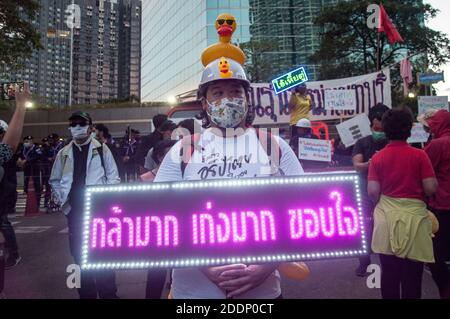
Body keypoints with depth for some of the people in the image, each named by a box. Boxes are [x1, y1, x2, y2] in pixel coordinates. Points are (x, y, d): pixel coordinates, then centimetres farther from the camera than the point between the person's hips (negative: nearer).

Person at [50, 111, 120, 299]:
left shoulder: (101, 149, 0)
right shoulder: (64, 153, 9)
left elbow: (113, 177, 0)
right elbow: (55, 180, 18)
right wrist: (60, 198, 4)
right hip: (74, 211, 4)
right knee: (79, 253, 12)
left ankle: (108, 293, 15)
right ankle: (86, 293, 27)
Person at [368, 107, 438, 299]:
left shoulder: (377, 157, -2)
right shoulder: (419, 155, -6)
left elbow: (372, 192, -6)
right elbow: (431, 188, -8)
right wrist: (419, 192, 14)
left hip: (387, 217, 1)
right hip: (414, 216, -1)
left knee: (389, 272, 11)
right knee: (412, 274, 11)